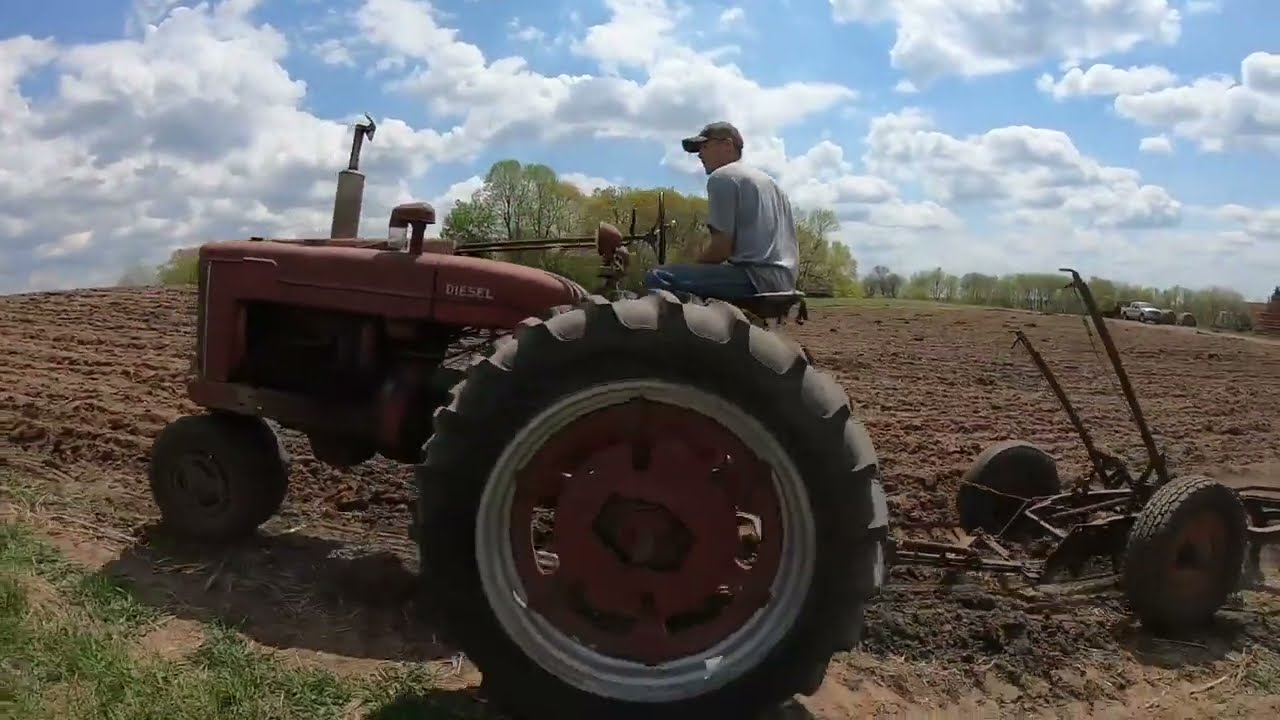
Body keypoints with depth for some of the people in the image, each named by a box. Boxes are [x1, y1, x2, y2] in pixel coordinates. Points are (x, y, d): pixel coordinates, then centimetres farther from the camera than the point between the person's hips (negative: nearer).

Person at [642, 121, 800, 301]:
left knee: (658, 278, -18)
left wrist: (691, 270, 6)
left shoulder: (722, 177, -2)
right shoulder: (769, 181, 28)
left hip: (756, 277, -11)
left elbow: (721, 247, -11)